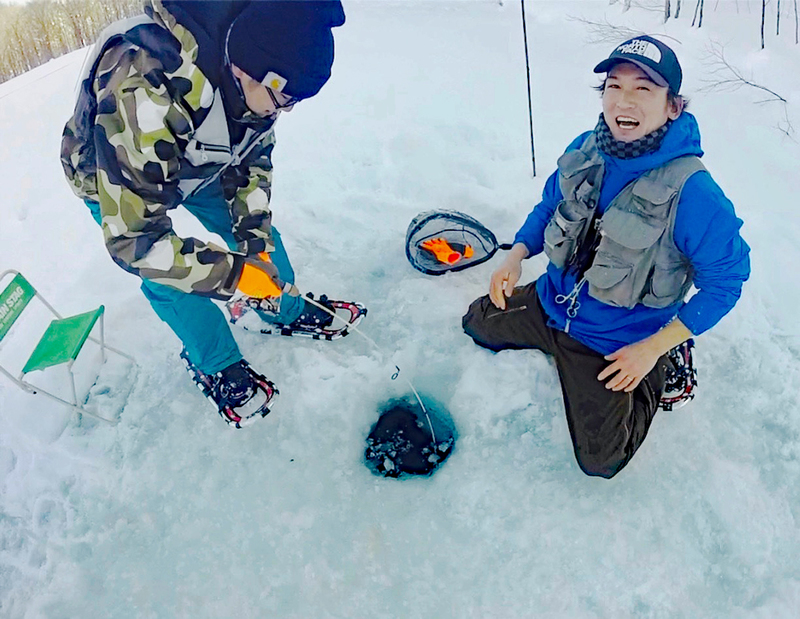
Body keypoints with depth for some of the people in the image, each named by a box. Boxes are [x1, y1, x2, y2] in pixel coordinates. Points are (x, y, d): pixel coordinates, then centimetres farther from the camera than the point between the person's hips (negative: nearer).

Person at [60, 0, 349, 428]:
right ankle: (218, 369, 14)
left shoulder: (247, 74, -25)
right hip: (112, 179, -5)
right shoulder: (145, 93, -46)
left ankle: (289, 313, 26)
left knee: (258, 231, 2)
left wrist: (254, 236, -16)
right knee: (169, 281, -10)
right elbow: (132, 237, -41)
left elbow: (252, 156, -7)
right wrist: (233, 273, -38)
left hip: (198, 164, 5)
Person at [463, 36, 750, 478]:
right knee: (477, 323, 18)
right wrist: (517, 254, -12)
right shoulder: (585, 151, -10)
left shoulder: (693, 193, -27)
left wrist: (653, 348, -21)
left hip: (617, 340, -5)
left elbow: (725, 282, -18)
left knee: (599, 460, -3)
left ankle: (656, 376, 22)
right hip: (551, 303, 6)